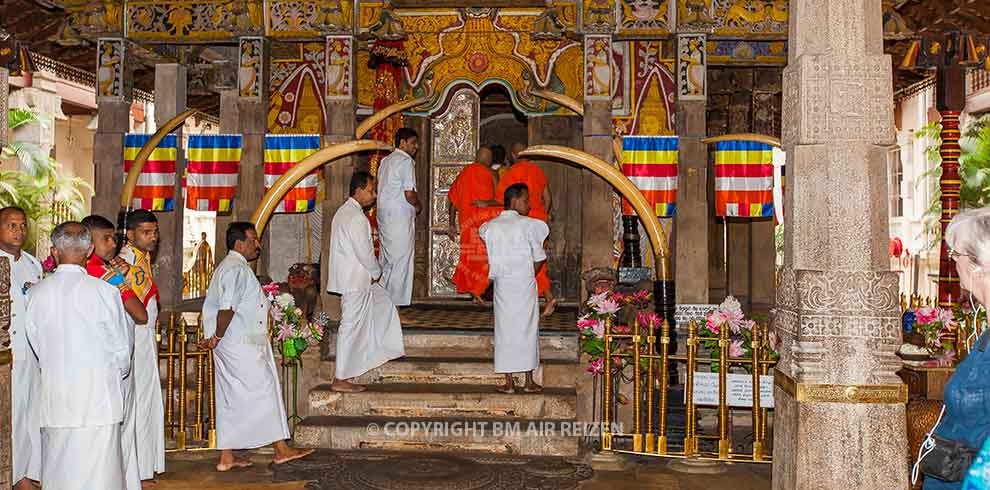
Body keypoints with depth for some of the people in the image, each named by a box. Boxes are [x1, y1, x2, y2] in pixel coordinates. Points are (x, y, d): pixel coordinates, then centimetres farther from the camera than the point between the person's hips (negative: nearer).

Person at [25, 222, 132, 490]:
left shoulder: (37, 292, -2)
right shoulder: (105, 292, -11)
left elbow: (36, 343, 8)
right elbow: (121, 348, -3)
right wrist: (118, 373, 18)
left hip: (54, 399, 3)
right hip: (98, 397, -3)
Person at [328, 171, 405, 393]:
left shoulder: (344, 212, 13)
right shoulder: (356, 217, -19)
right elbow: (364, 252, -21)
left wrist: (372, 273, 14)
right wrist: (376, 272, -3)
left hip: (354, 278, 10)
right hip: (355, 281, -10)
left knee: (382, 301, 22)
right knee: (351, 327, -4)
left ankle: (387, 348, 29)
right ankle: (341, 379, 1)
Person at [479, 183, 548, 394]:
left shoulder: (489, 226, 5)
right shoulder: (528, 224, -5)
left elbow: (491, 259, 9)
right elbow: (539, 258, -2)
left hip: (501, 284, 2)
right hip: (525, 282, -2)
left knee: (505, 329, 6)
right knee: (527, 328, 6)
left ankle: (509, 382, 8)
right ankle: (529, 381, 11)